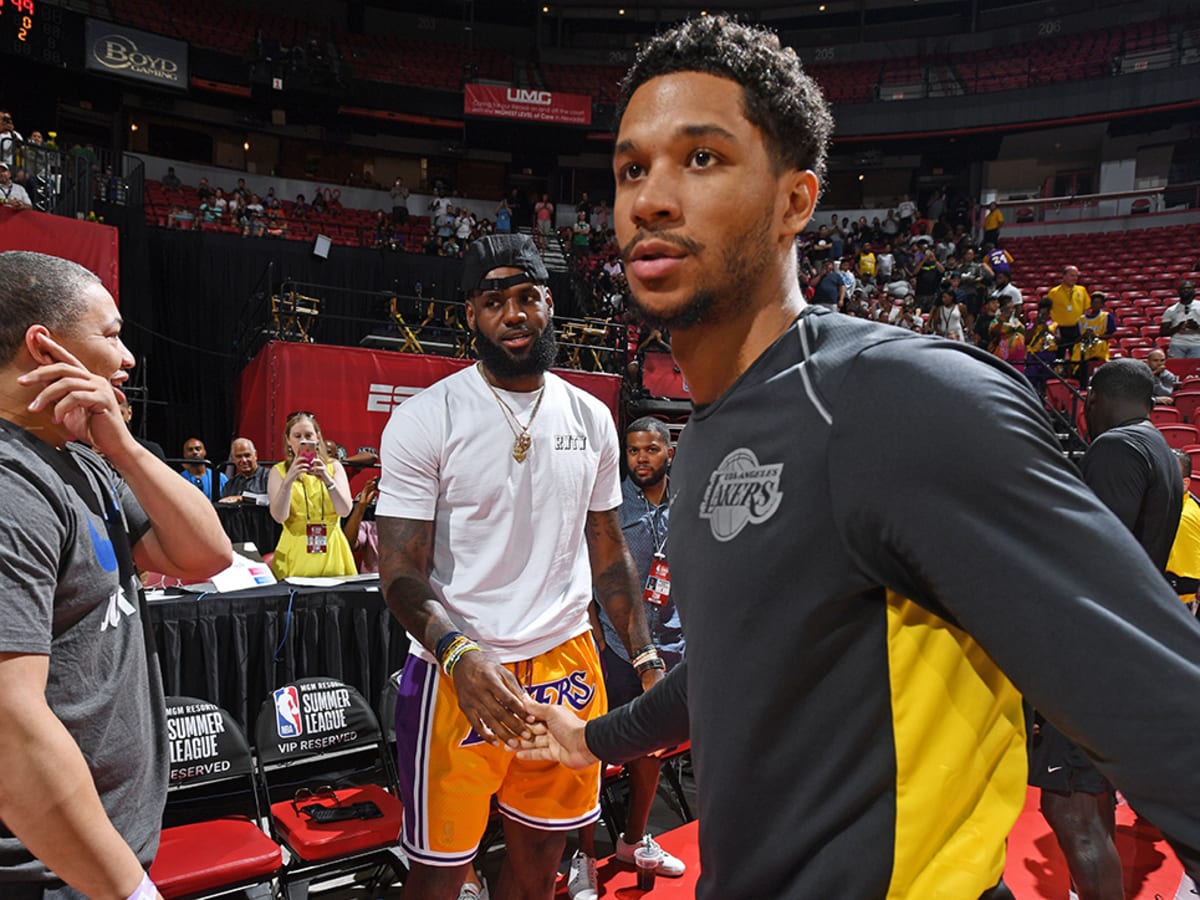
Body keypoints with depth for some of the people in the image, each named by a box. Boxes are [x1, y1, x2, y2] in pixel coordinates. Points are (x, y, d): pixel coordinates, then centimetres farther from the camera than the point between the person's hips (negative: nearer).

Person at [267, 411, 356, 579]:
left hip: (330, 550, 1)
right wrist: (289, 480, -19)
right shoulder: (279, 471, 4)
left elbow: (345, 511, -4)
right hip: (295, 551, -1)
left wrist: (327, 480, -18)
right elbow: (279, 516, -7)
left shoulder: (333, 466, 6)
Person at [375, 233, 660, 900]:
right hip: (460, 669, -3)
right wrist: (459, 652, -29)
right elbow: (401, 571, -12)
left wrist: (647, 659, 5)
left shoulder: (592, 418, 4)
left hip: (567, 658, 4)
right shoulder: (425, 420, -9)